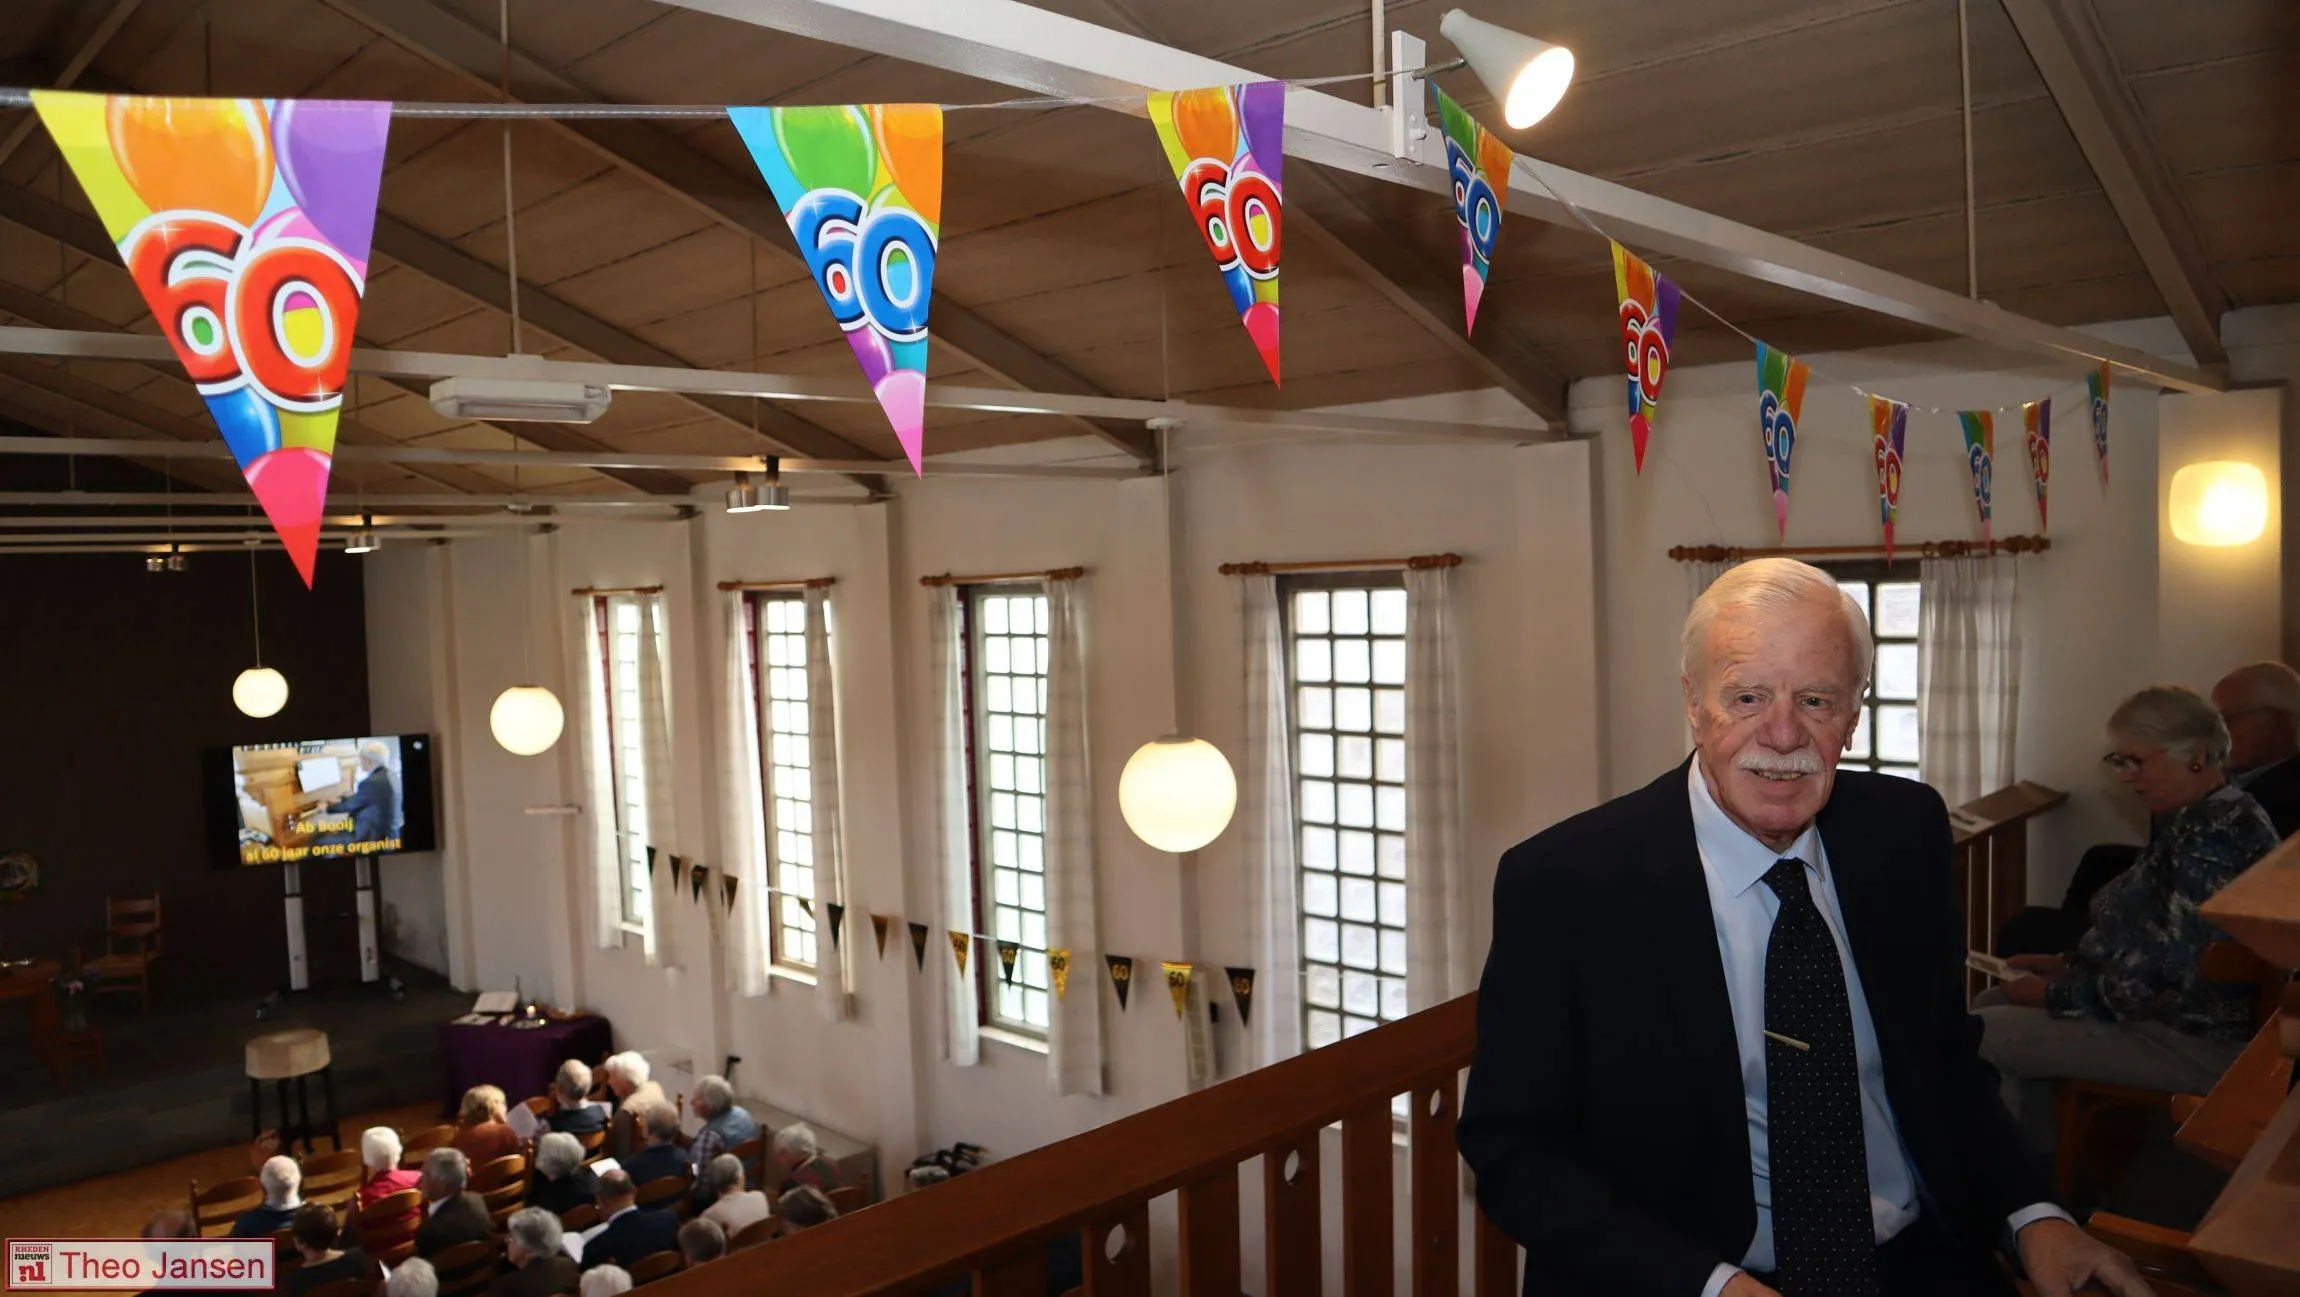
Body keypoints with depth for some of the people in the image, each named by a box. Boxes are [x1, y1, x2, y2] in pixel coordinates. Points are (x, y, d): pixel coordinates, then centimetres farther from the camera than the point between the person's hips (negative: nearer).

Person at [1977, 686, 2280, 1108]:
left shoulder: (2211, 833, -24)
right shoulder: (2202, 819, 11)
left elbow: (2170, 982, -25)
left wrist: (2056, 993, -14)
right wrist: (2070, 964, 7)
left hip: (2198, 1040, -11)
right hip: (2185, 1016, 11)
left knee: (1976, 1036, -16)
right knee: (1989, 1004, 10)